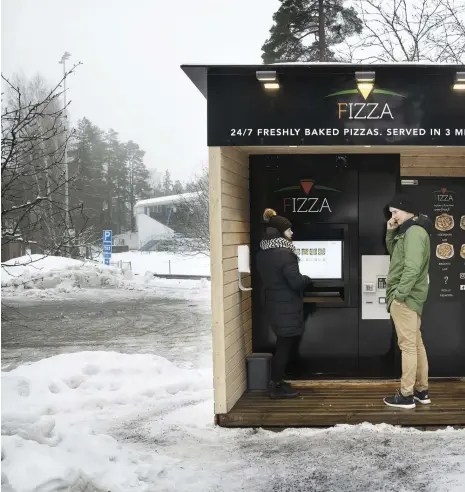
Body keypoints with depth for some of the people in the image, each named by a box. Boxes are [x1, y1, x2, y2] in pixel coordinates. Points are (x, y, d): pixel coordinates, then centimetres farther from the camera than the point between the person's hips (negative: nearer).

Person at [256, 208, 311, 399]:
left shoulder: (262, 253, 6)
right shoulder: (284, 253, -21)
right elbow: (296, 282, -22)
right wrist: (307, 279, -2)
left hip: (273, 304, 9)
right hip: (287, 307, -9)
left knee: (282, 343, 19)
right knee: (285, 345, 2)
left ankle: (276, 382, 26)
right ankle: (277, 387, 9)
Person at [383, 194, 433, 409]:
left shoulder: (414, 231, -16)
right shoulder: (410, 230, 16)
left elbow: (412, 266, -24)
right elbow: (394, 253, 24)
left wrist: (400, 293, -24)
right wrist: (391, 232, 9)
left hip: (405, 297, -11)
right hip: (410, 296, 11)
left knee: (407, 345, -7)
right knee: (416, 343, 14)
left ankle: (406, 396, -2)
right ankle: (421, 390, 22)